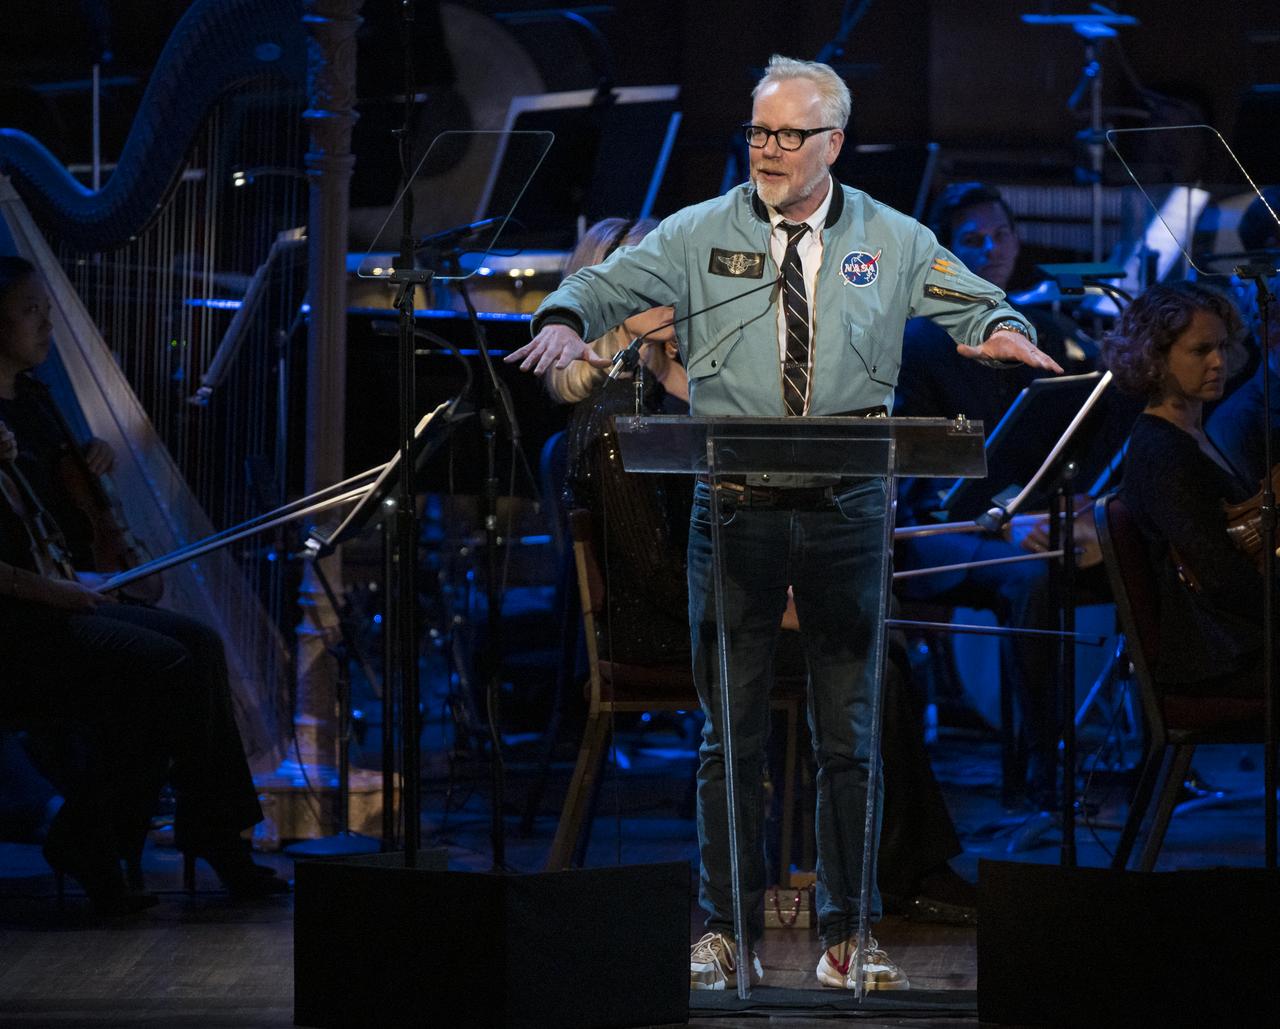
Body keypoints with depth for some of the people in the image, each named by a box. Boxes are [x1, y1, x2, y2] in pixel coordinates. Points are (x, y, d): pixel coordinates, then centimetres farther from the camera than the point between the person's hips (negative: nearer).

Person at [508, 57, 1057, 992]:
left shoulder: (892, 241, 7)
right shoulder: (702, 234, 4)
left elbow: (972, 306, 10)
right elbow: (610, 284, -1)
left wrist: (999, 330, -13)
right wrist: (566, 321, -23)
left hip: (846, 508, 1)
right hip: (735, 509, 0)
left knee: (849, 730, 4)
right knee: (731, 729, 2)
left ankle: (849, 939, 11)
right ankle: (728, 933, 9)